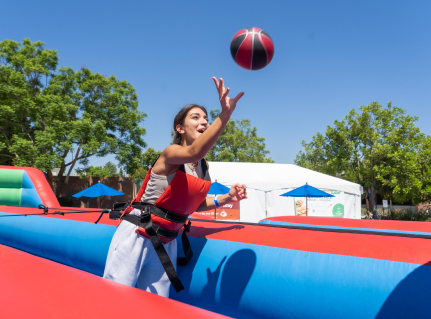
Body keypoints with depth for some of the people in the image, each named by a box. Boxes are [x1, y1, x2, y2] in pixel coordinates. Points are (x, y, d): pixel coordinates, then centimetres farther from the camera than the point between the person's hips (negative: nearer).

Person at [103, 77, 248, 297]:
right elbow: (194, 153, -41)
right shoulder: (170, 154, -16)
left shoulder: (204, 167, 5)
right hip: (136, 237, -6)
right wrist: (224, 115, -51)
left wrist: (225, 198, -1)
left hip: (165, 244, 6)